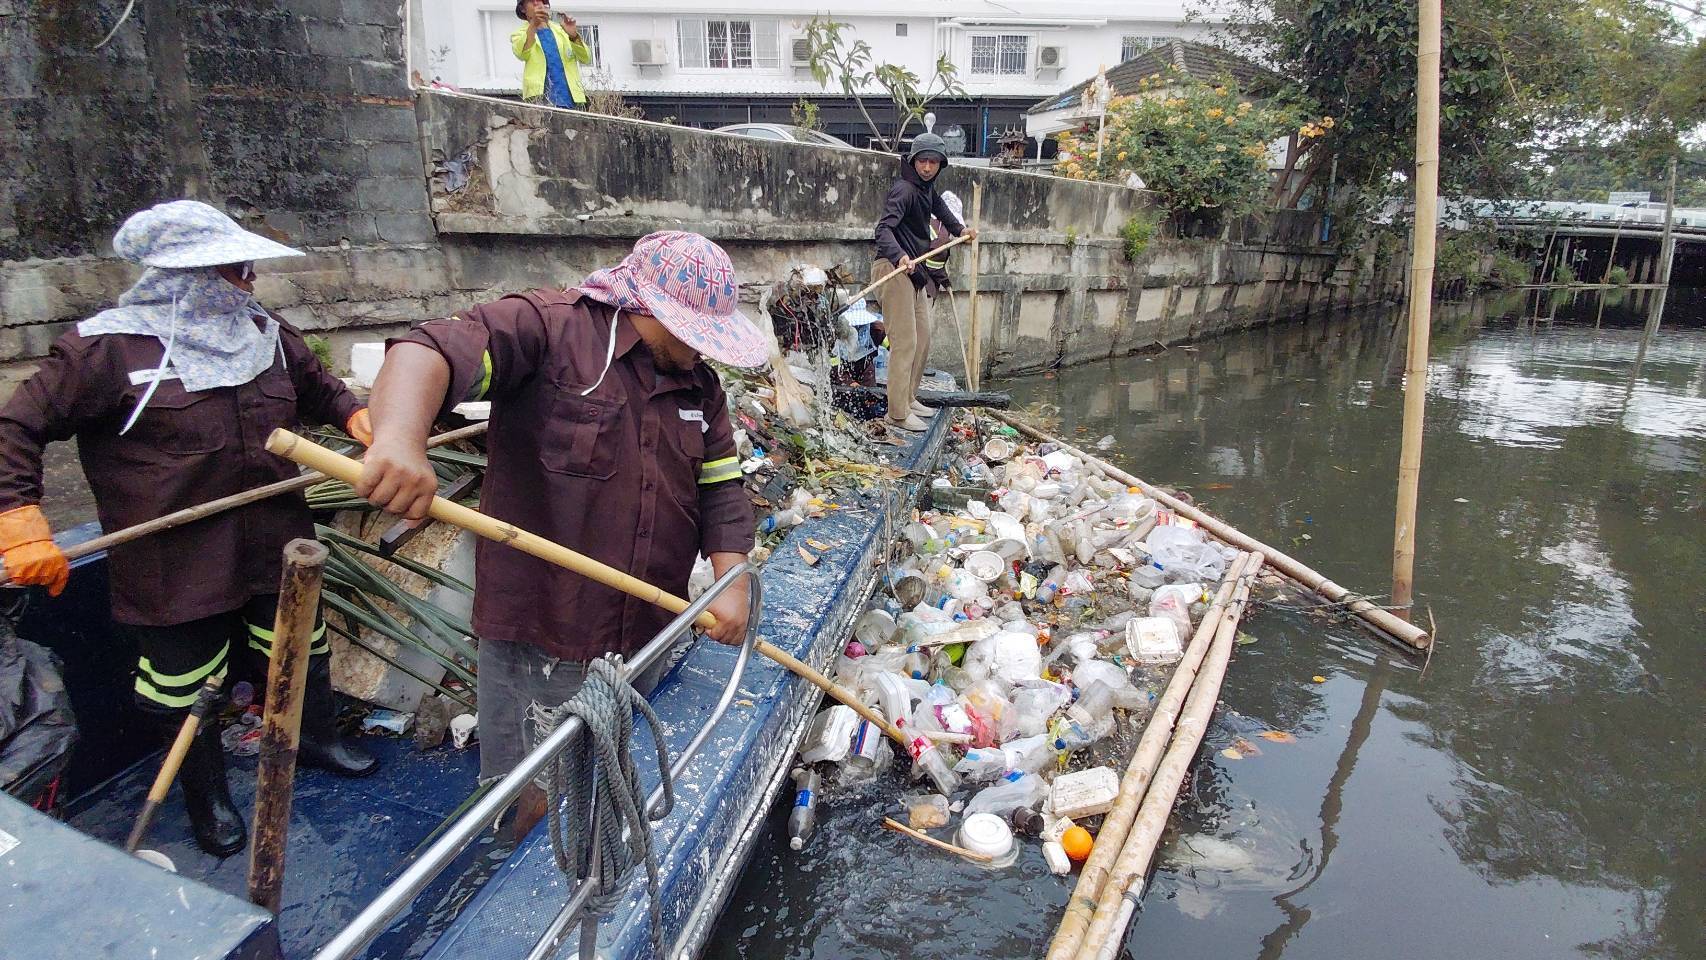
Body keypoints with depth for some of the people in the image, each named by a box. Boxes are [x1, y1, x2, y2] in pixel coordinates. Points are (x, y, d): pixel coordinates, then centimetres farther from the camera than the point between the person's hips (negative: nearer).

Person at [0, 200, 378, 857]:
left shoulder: (268, 336, 3)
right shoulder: (108, 349, -14)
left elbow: (322, 391, 21)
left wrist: (363, 422, 1)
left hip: (275, 550, 5)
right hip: (173, 571, -4)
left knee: (302, 655, 21)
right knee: (184, 694, 13)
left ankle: (317, 736, 50)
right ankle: (208, 796, 38)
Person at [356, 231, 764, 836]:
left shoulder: (699, 387, 9)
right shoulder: (548, 328, -13)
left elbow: (721, 489, 11)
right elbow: (431, 352, -27)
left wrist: (731, 584, -4)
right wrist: (399, 439, -47)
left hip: (647, 642, 7)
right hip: (537, 643, -6)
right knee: (529, 809, 8)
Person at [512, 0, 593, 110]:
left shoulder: (562, 30, 19)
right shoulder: (520, 34, 12)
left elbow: (586, 58, 6)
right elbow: (521, 54, -11)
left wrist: (573, 36, -13)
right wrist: (533, 24, -25)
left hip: (572, 98, 3)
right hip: (540, 98, -2)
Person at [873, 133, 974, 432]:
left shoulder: (927, 188, 13)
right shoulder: (904, 189, -17)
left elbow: (938, 205, 39)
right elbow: (884, 228, -31)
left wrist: (958, 228, 42)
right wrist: (900, 256, -47)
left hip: (915, 270, 10)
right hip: (894, 270, -10)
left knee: (923, 339, 16)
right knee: (905, 341, -12)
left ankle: (909, 398, 28)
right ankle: (898, 414, -9)